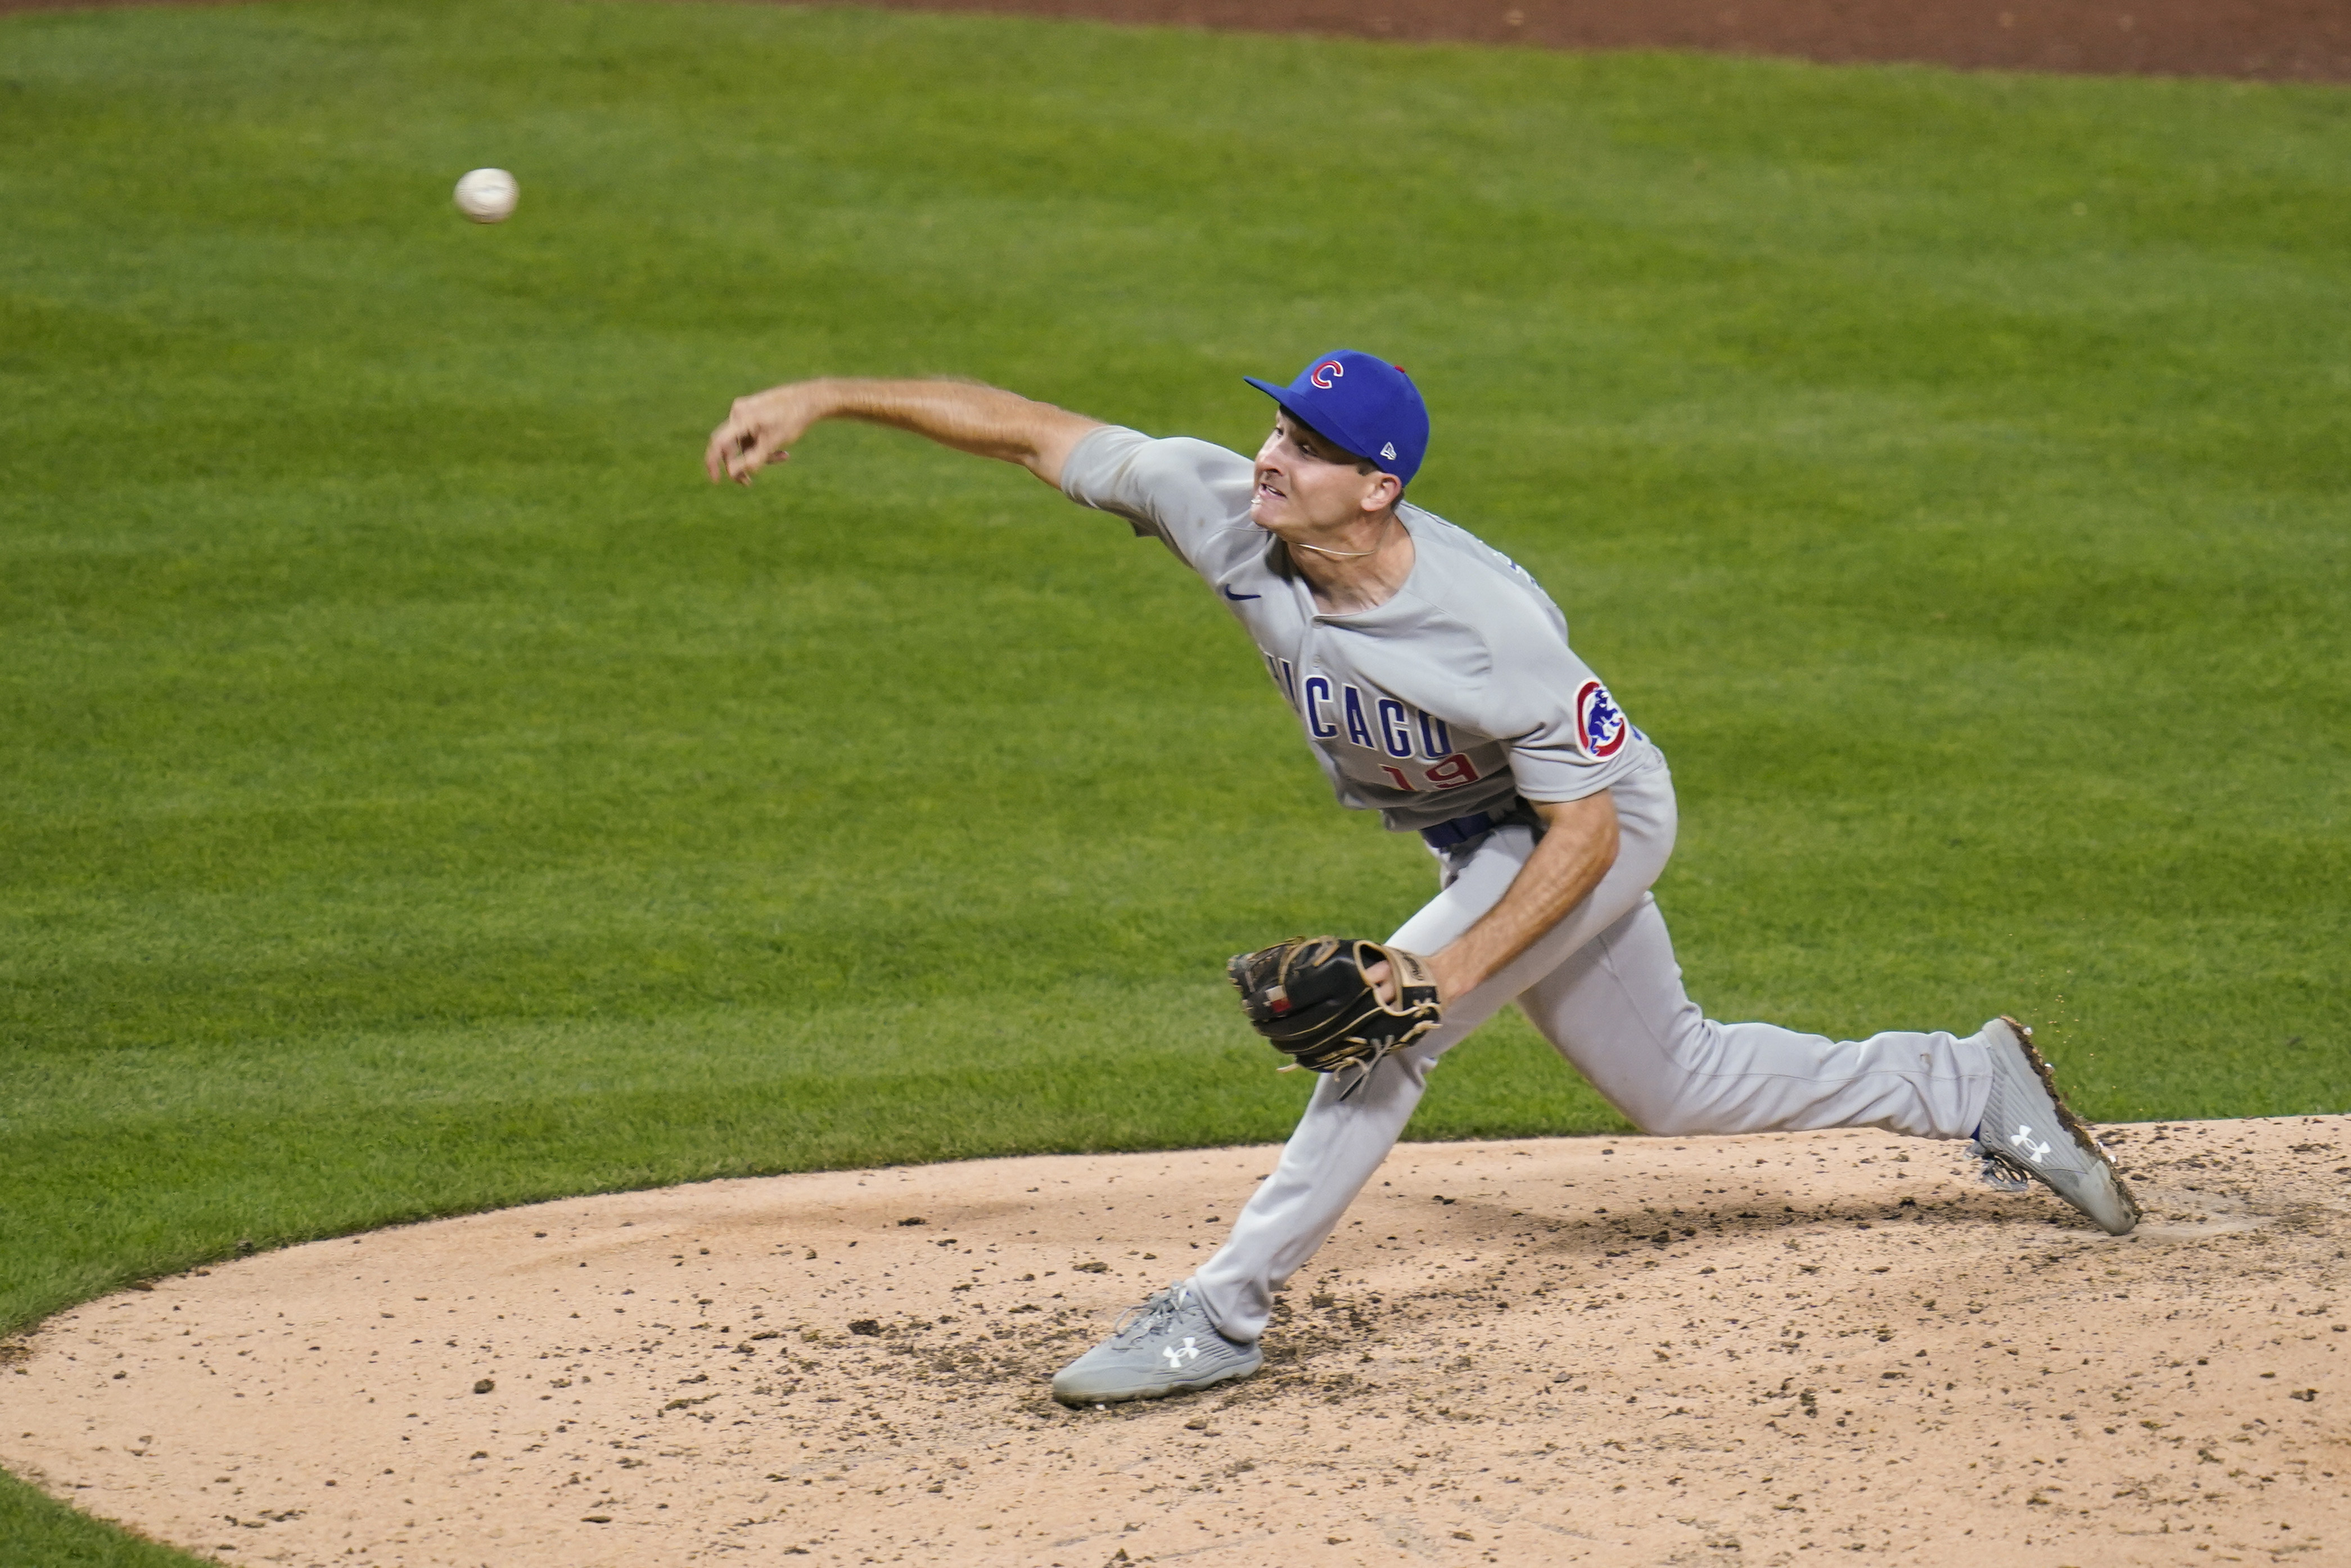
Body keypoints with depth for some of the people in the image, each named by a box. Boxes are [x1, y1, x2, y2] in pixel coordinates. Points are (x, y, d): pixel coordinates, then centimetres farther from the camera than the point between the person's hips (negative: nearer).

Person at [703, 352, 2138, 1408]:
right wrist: (823, 398, -29)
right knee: (1678, 1087, 19)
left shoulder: (1493, 627, -38)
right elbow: (1032, 429, -22)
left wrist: (1454, 969, -37)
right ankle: (1975, 1089, 36)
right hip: (1479, 829, 7)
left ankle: (1227, 1314, -15)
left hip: (1600, 826, -7)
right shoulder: (1227, 511, -25)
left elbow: (1586, 831, -30)